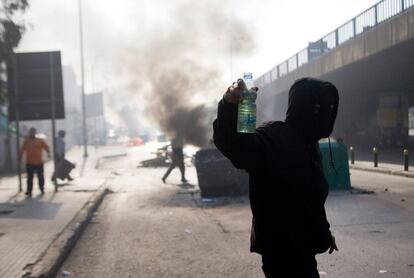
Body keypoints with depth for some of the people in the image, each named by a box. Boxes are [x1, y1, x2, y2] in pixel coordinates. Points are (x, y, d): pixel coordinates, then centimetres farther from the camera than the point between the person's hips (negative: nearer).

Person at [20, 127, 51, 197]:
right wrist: (20, 158, 7)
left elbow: (46, 147, -6)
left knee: (40, 177, 10)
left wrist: (48, 153, -24)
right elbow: (22, 150, 9)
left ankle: (42, 189, 26)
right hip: (29, 163, 0)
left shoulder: (40, 141, 2)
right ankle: (29, 191, 6)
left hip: (39, 162, 0)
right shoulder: (26, 141, 5)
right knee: (30, 178, 2)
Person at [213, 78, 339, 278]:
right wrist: (229, 105, -55)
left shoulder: (309, 144, 11)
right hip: (280, 246, -9)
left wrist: (323, 231, 29)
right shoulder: (270, 139, -18)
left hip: (302, 246, 9)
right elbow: (229, 142, -37)